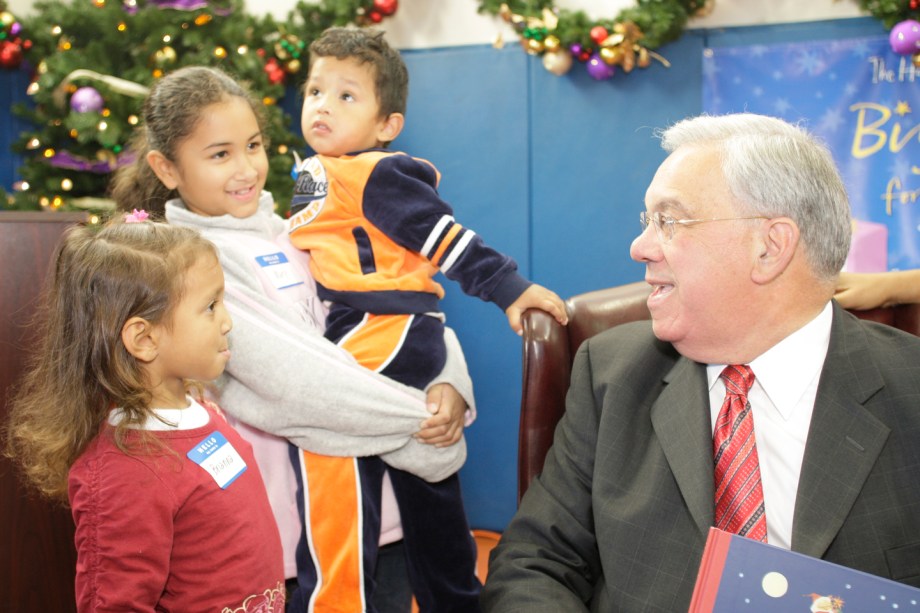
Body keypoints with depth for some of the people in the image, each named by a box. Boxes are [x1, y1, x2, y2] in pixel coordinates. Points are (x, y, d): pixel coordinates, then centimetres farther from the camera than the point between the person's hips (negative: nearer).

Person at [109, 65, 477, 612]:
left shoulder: (286, 232, 10)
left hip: (370, 463, 7)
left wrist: (449, 385, -12)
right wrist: (417, 419, -16)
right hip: (301, 479, -7)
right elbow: (288, 377, -20)